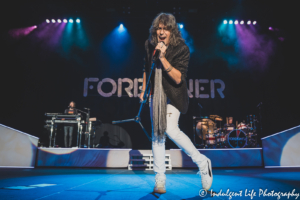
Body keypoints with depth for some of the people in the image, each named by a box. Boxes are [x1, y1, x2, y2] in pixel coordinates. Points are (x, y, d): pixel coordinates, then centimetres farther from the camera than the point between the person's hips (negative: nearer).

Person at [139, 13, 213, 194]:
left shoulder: (181, 49, -13)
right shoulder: (150, 45, 2)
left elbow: (178, 78, -21)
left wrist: (163, 58, -28)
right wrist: (144, 89, 15)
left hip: (173, 95, -5)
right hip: (156, 94, 5)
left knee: (171, 129, -22)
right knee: (157, 134, 5)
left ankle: (202, 162, 3)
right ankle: (160, 179, 17)